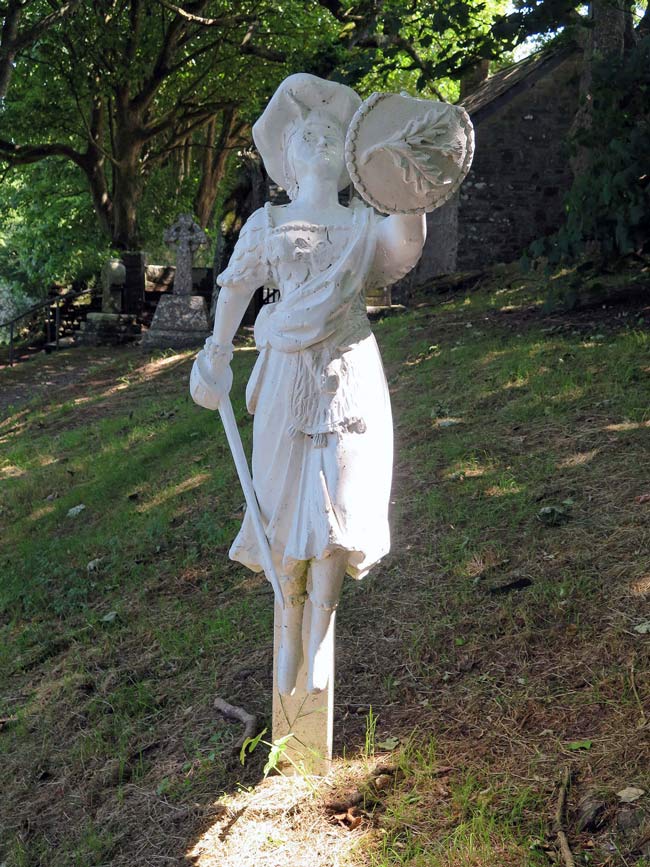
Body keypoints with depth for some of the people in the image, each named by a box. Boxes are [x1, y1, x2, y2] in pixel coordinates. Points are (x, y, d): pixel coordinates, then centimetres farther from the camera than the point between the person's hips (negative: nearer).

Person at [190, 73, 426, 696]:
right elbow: (235, 287, 14)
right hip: (288, 375, 0)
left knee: (332, 504, 1)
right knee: (288, 503, 2)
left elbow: (406, 247, -16)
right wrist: (216, 354, 10)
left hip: (350, 375, 0)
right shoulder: (267, 223, 7)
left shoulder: (365, 222, 6)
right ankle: (290, 631, 19)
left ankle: (319, 638, 14)